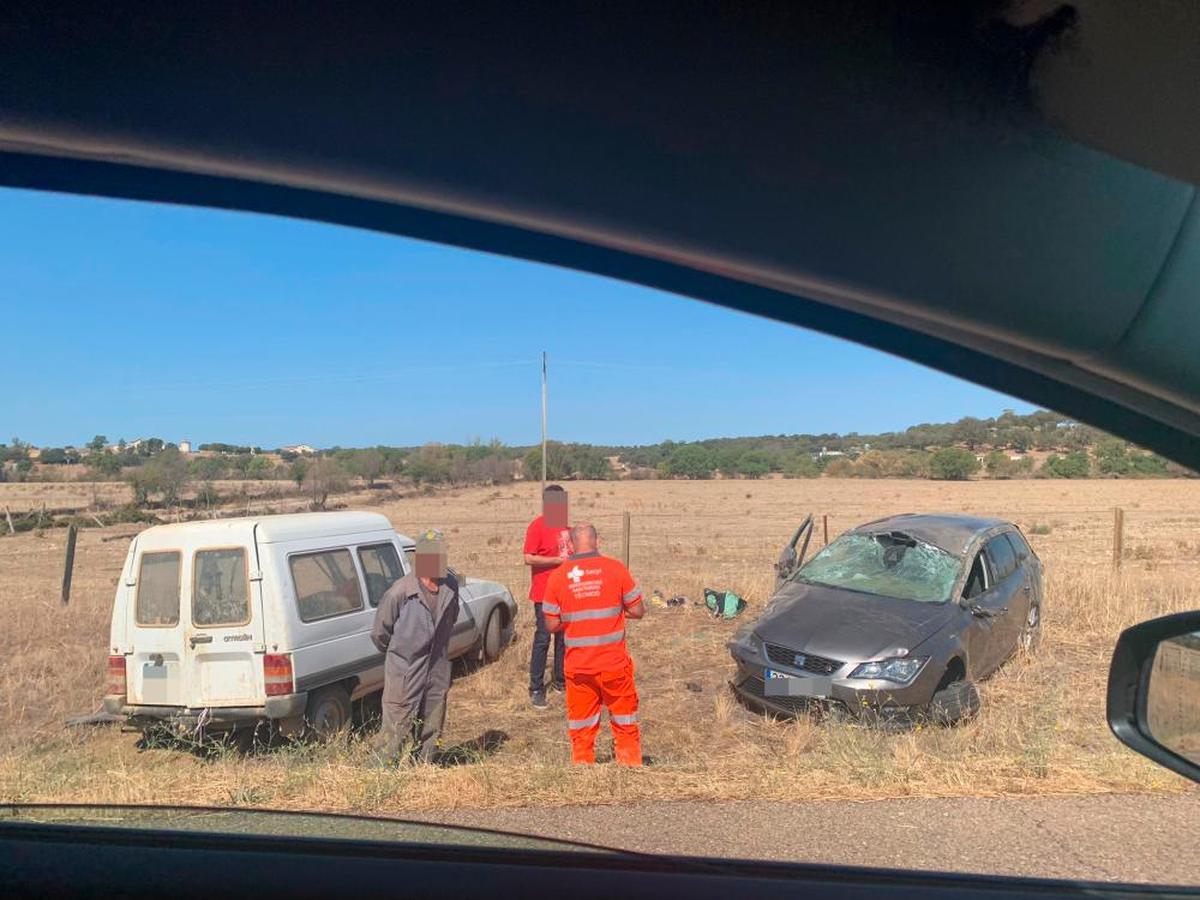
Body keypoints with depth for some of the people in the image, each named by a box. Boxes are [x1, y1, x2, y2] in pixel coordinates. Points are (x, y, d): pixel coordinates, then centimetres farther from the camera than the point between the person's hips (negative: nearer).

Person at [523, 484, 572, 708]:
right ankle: (536, 690, 3)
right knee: (542, 639, -4)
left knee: (564, 637, 13)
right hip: (544, 593, -7)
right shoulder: (537, 526, -12)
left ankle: (560, 680, 26)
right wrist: (557, 560, -21)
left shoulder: (564, 525, 11)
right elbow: (529, 558, -19)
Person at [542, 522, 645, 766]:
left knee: (581, 729, 13)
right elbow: (637, 611, -3)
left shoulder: (557, 576, -4)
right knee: (625, 724, 15)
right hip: (615, 663, -1)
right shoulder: (615, 568, -7)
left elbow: (552, 624, -1)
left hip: (578, 665, 1)